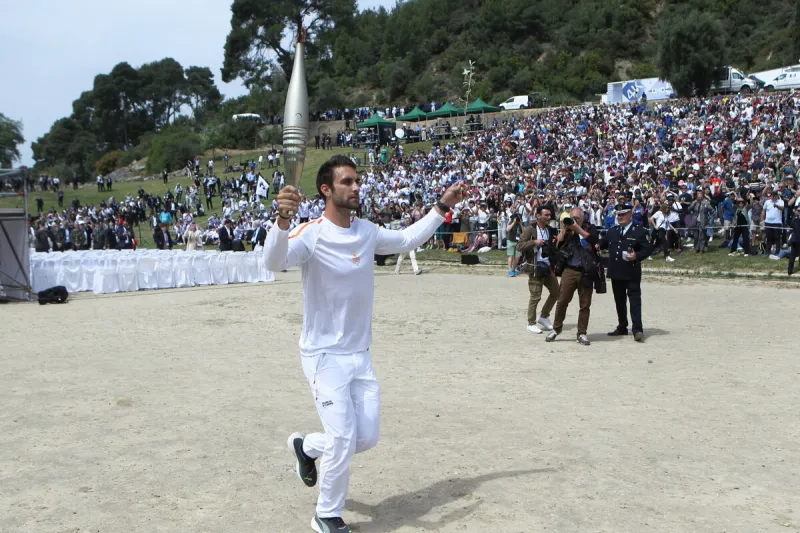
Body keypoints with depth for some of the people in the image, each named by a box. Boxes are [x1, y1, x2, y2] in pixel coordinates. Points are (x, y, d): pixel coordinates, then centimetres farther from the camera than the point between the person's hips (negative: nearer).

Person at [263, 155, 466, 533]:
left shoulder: (367, 232, 4)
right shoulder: (311, 234, -17)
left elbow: (407, 239, 21)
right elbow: (274, 263, -36)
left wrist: (442, 207, 18)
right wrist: (282, 220, -54)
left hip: (361, 354, 7)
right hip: (324, 356, -6)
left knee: (367, 438, 10)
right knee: (344, 439, -7)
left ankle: (306, 446, 38)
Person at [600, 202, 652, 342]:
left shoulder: (639, 231, -3)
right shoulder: (612, 231, 15)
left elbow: (648, 249, -7)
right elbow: (602, 244, 16)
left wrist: (637, 256, -23)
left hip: (632, 273, -6)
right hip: (616, 272, 6)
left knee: (635, 300, -8)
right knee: (619, 301, 13)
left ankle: (638, 330, -11)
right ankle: (622, 327, 23)